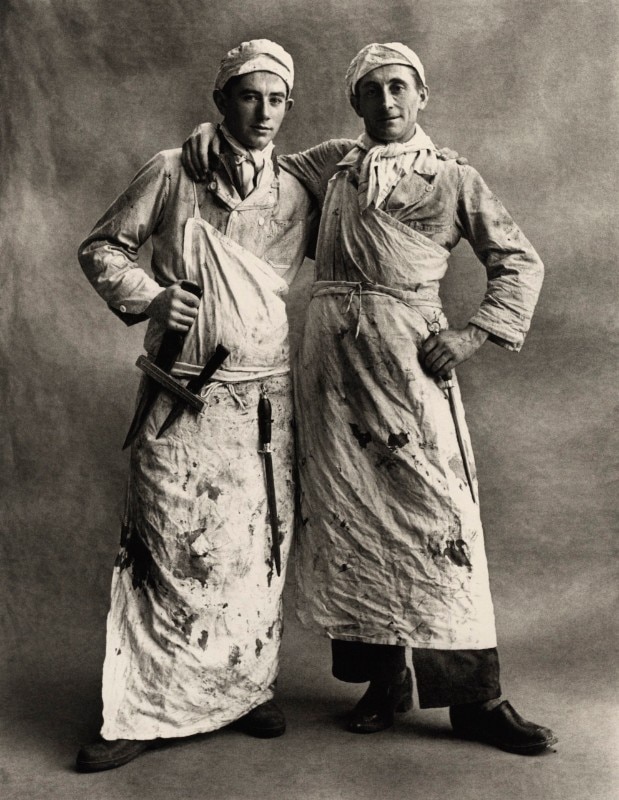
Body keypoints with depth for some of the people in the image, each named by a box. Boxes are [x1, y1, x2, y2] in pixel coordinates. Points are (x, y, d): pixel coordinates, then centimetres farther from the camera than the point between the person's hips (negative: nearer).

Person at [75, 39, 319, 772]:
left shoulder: (296, 196, 11)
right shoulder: (172, 172, 4)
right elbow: (100, 248, 7)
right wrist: (147, 296, -9)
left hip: (264, 400, 3)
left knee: (256, 549, 7)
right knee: (166, 551, -2)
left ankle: (246, 690, 24)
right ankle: (141, 715, 9)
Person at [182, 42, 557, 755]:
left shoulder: (454, 180, 11)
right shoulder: (331, 164, 19)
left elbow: (520, 261, 11)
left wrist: (475, 332, -4)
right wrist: (208, 135, 7)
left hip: (409, 351, -3)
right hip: (330, 349, 3)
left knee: (436, 510, -7)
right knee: (348, 511, 3)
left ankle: (474, 698, 3)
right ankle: (384, 678, 17)